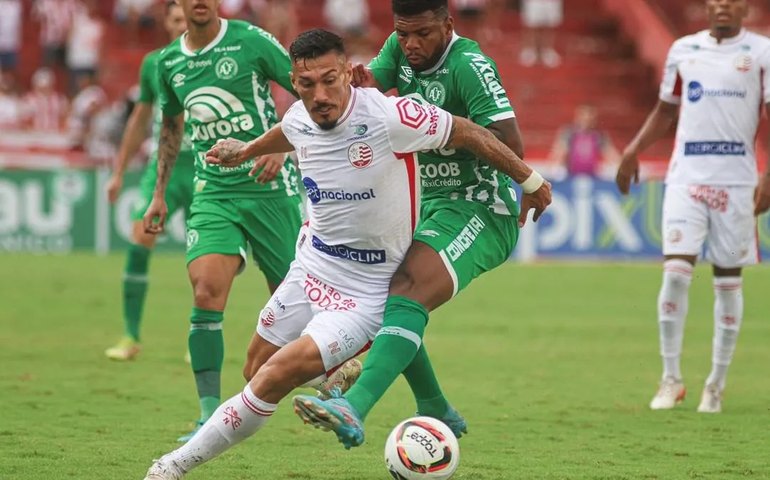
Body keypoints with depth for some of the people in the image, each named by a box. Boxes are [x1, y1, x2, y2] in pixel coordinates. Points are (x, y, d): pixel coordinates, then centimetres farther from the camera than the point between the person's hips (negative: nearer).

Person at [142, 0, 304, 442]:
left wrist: (284, 147, -16)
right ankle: (211, 416, -16)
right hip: (213, 193, 3)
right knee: (206, 290, -18)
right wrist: (160, 194, 22)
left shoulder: (251, 41, -7)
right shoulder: (169, 62, 8)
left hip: (270, 187, -3)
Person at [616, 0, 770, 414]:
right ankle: (670, 379, 1)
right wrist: (634, 149, 9)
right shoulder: (683, 50, 10)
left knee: (728, 279, 3)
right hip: (687, 177, 1)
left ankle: (716, 385, 13)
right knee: (675, 271, -10)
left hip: (737, 181, -1)